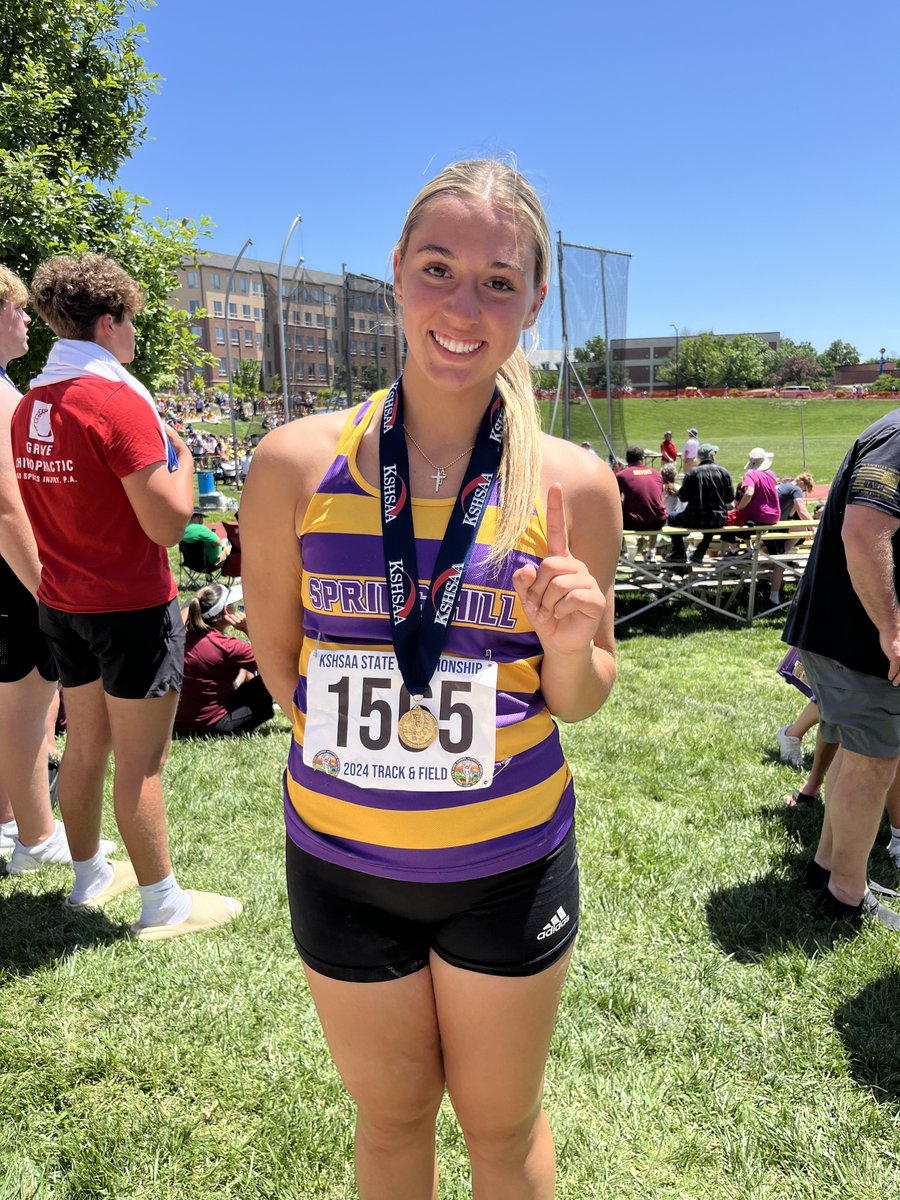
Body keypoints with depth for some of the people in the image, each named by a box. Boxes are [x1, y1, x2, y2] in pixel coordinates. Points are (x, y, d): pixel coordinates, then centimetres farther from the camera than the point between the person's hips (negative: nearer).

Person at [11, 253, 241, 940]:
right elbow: (168, 524, -21)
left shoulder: (29, 406, 7)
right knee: (141, 762, 2)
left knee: (85, 746, 19)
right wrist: (181, 453, -6)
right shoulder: (119, 401, -18)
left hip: (64, 605, 8)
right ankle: (162, 904, 15)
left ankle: (90, 876, 35)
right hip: (131, 607, -8)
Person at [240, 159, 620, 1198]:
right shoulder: (298, 465, -11)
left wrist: (569, 647, -22)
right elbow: (277, 655, 2)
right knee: (389, 1113, 25)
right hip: (342, 859, 1)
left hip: (509, 865, 0)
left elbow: (582, 698, -1)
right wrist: (362, 753, 2)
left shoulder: (572, 484, -11)